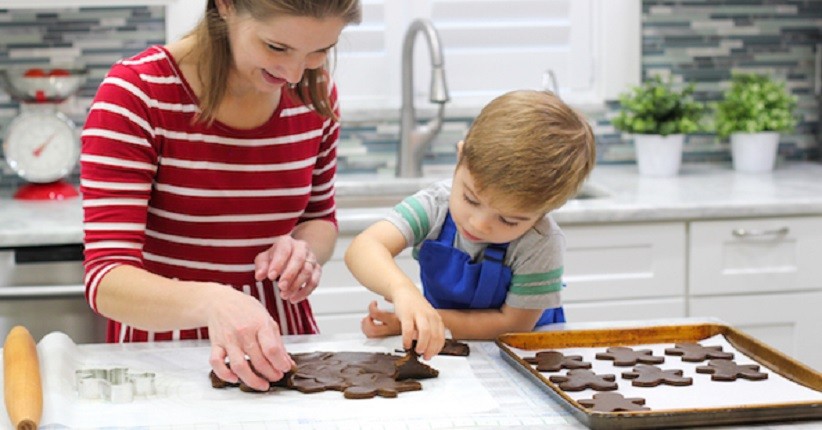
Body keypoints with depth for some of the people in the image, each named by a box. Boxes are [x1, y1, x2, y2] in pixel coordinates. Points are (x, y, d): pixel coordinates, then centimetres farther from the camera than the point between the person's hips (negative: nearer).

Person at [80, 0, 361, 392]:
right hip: (164, 351, -3)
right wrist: (212, 302, -40)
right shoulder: (135, 93, -15)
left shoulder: (315, 93, -1)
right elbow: (106, 279, -21)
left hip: (281, 347, 4)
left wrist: (304, 249, -10)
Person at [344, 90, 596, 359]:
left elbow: (514, 323, -17)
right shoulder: (436, 204, -19)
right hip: (439, 350, 1)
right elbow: (364, 248, -31)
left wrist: (431, 321, -25)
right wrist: (403, 290, -51)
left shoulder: (542, 245, -25)